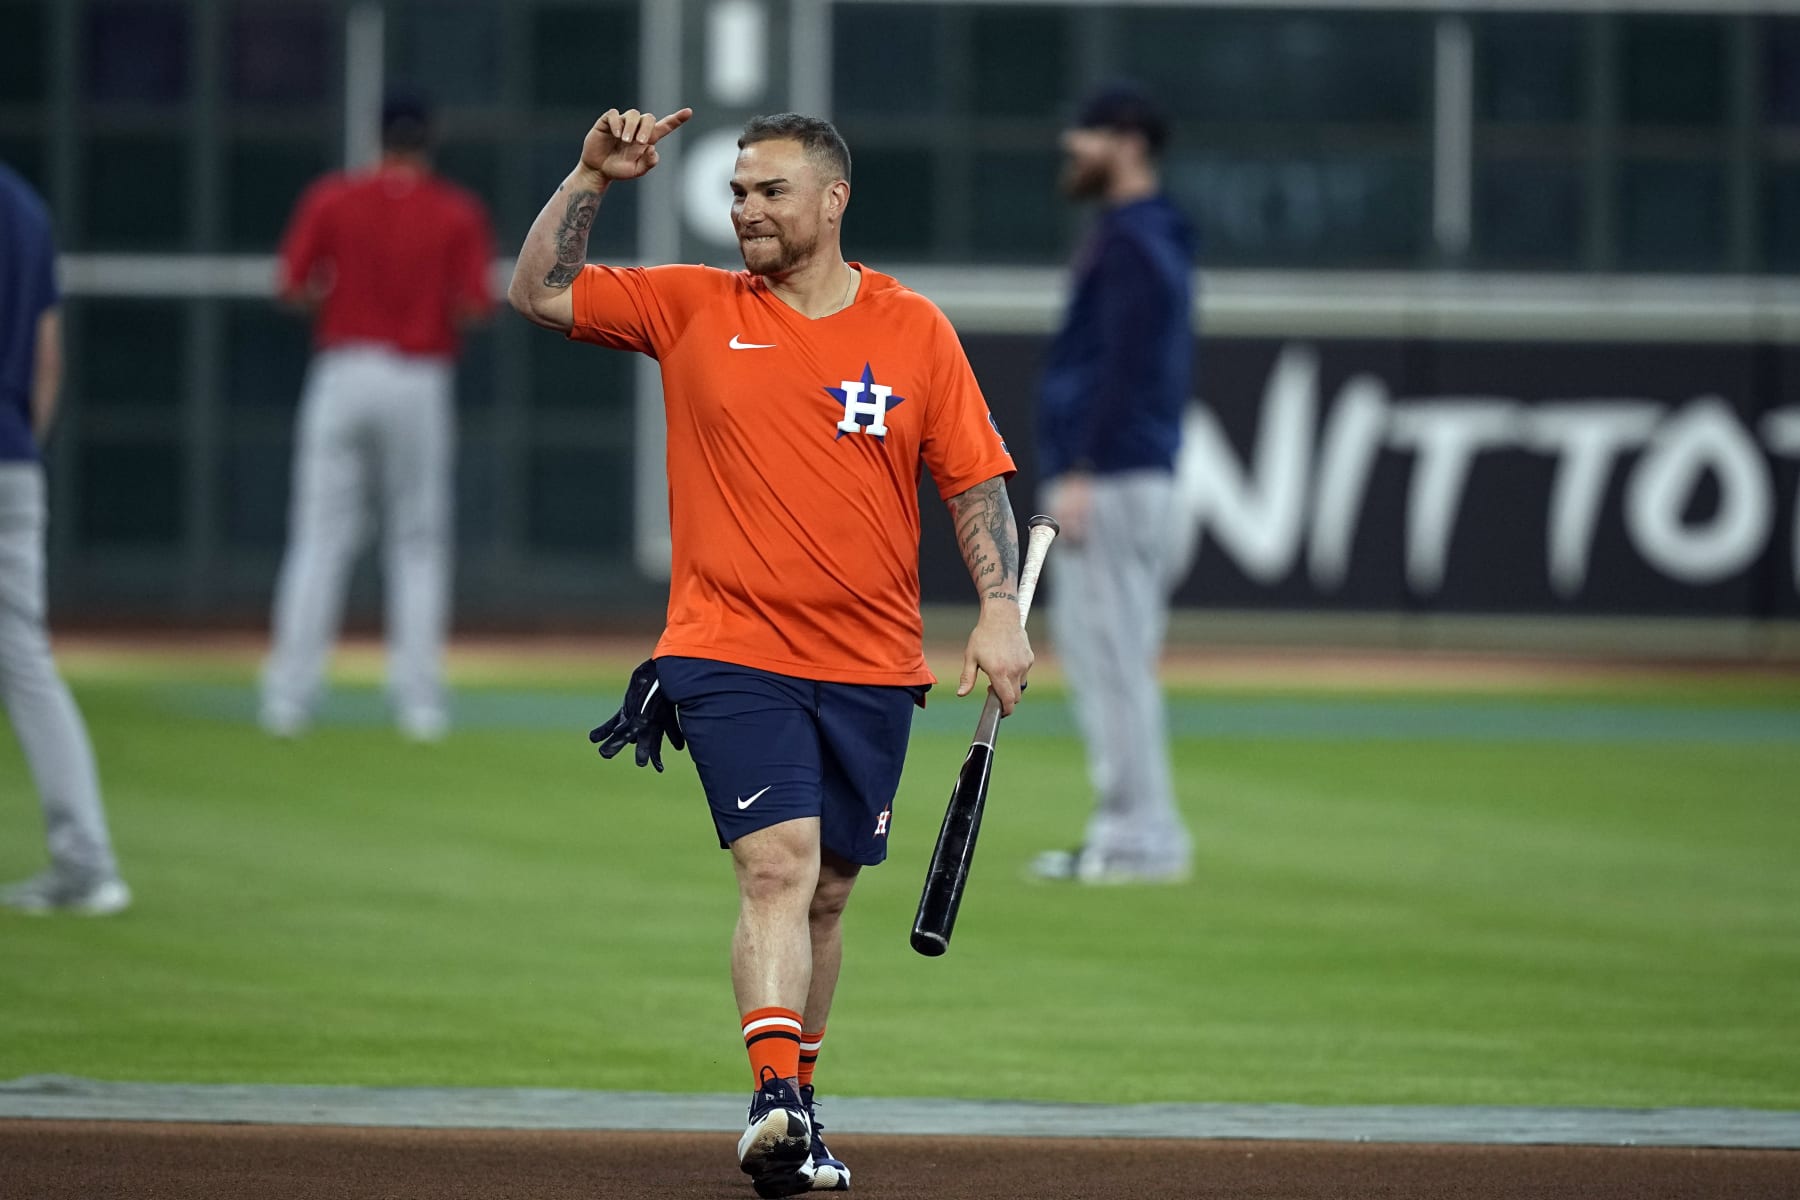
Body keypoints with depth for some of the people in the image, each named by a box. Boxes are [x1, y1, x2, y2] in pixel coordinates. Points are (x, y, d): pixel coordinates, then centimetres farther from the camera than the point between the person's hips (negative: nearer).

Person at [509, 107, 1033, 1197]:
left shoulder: (914, 330, 4)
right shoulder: (693, 309, 3)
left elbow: (975, 479, 4)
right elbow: (539, 292, 4)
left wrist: (1001, 610, -6)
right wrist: (592, 180, -7)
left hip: (872, 666, 2)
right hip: (731, 654, -2)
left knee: (827, 890, 11)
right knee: (777, 864, -19)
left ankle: (795, 1109, 25)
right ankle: (776, 1102, -29)